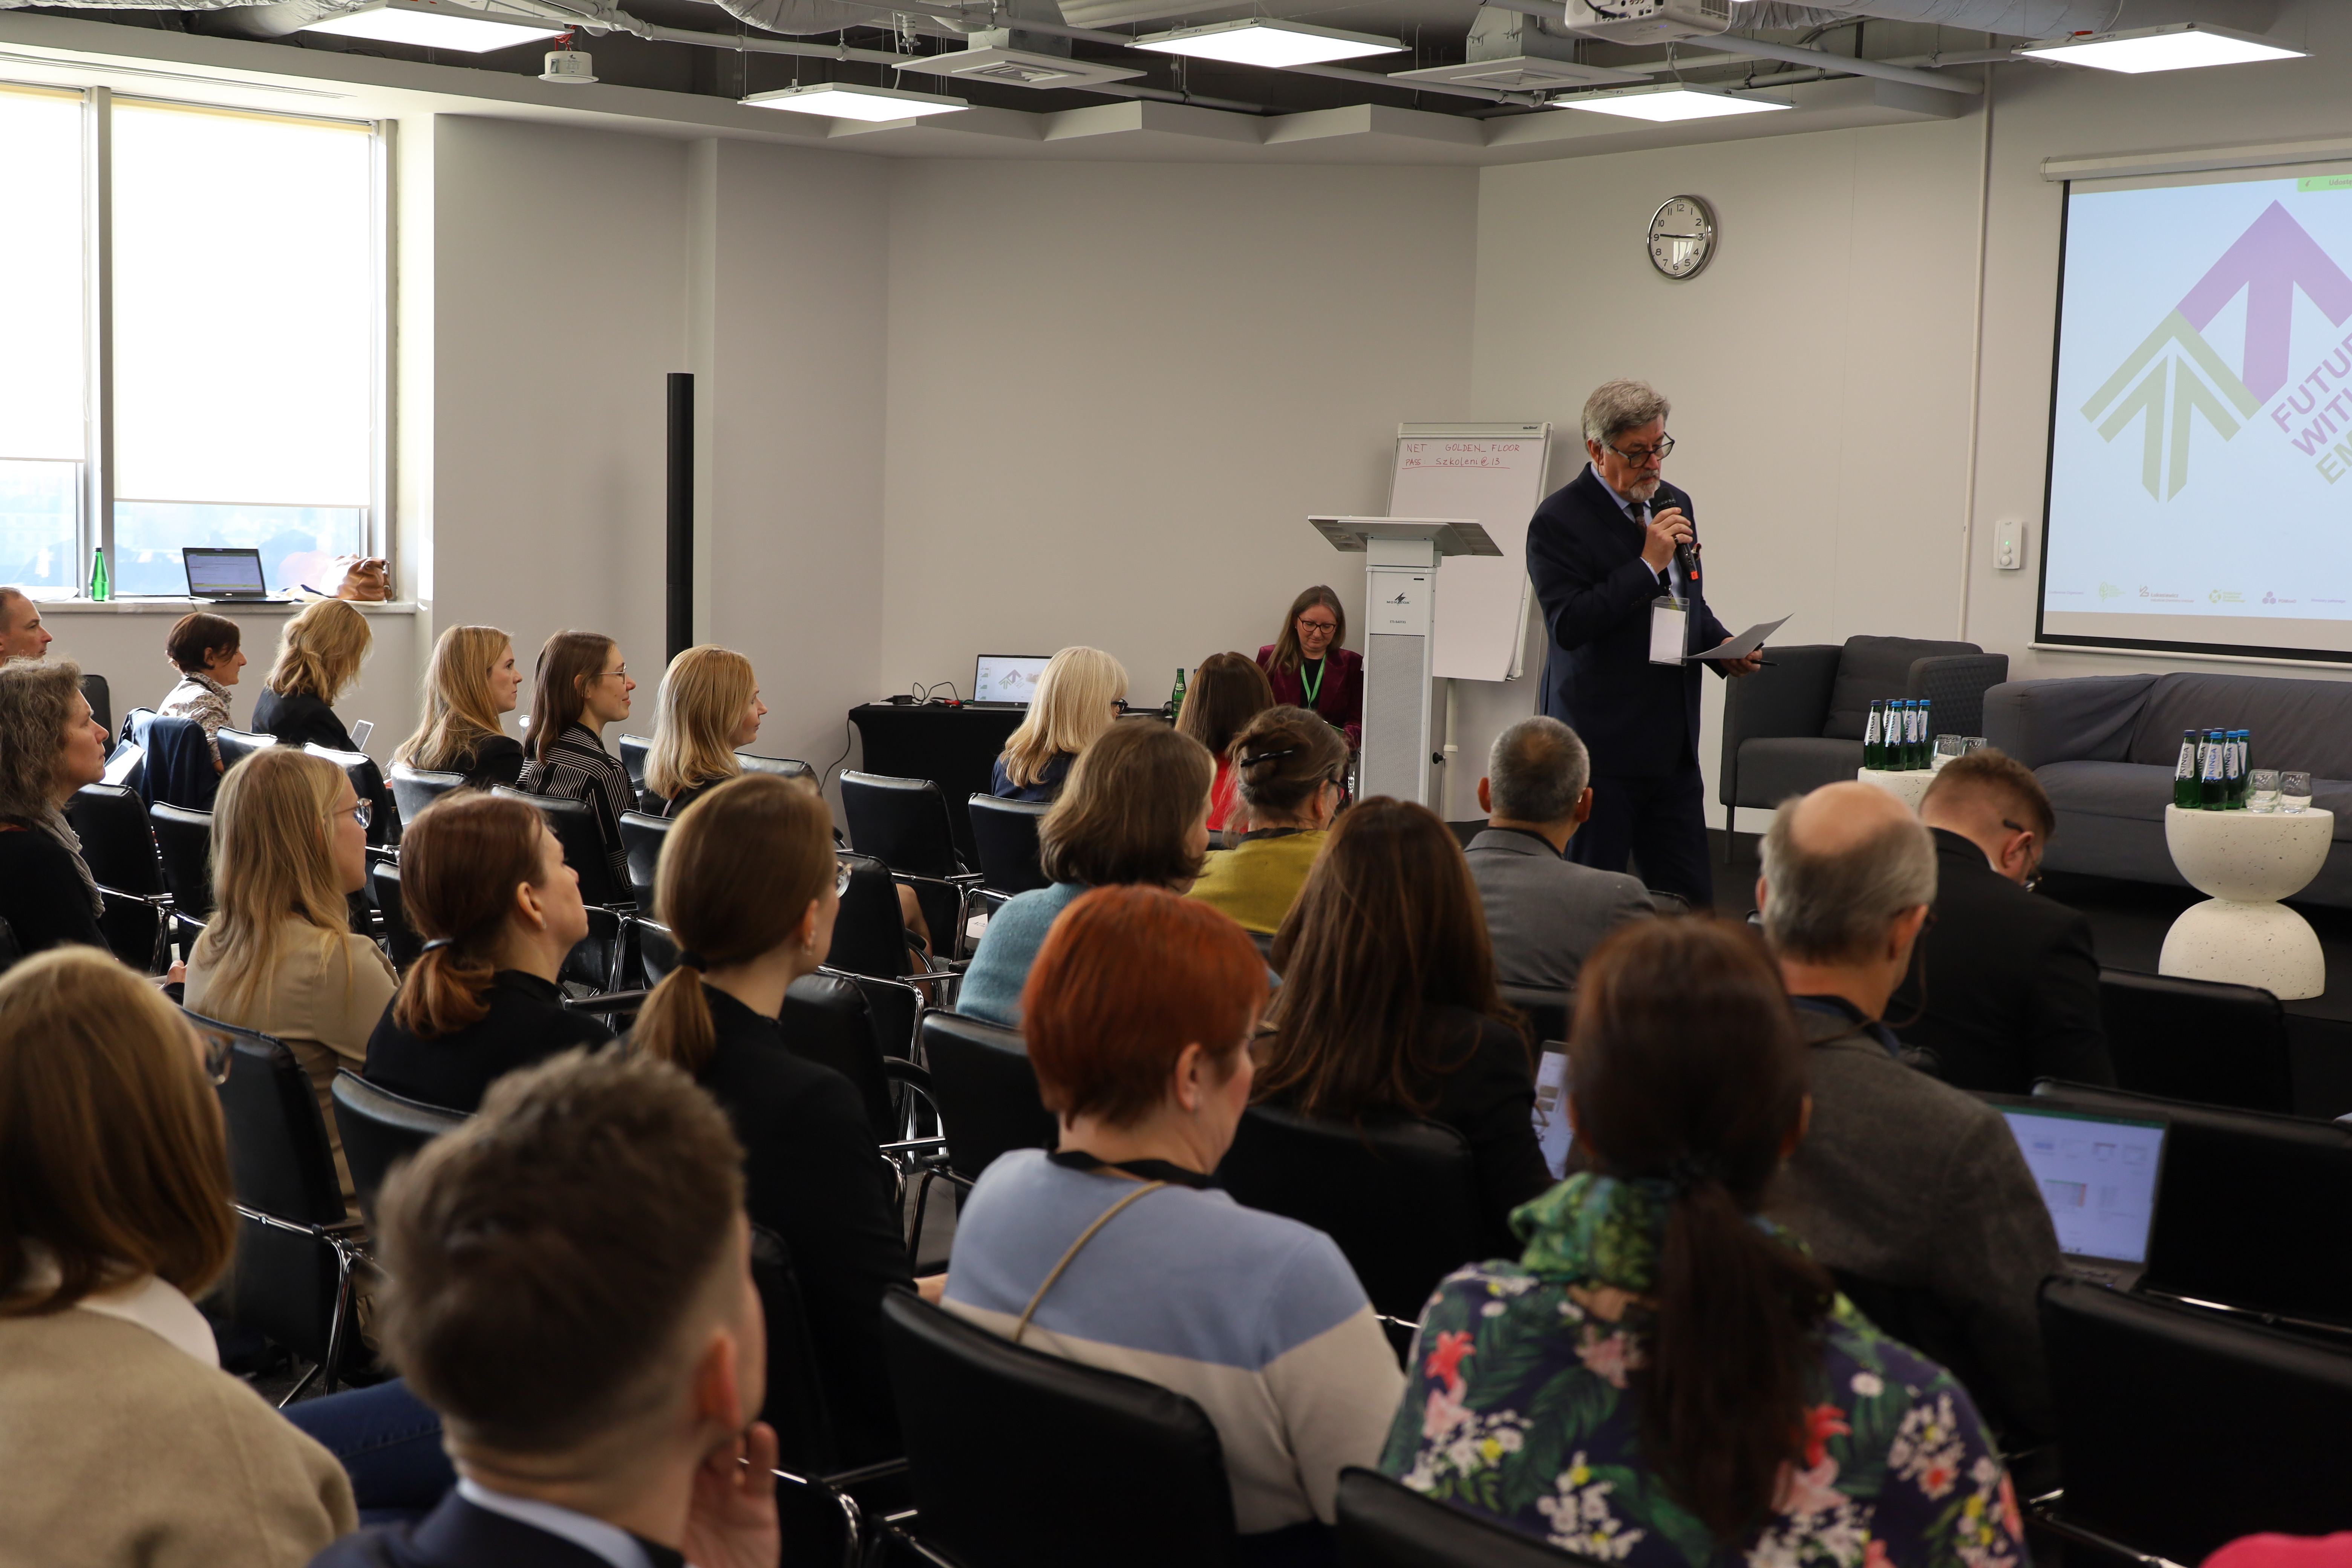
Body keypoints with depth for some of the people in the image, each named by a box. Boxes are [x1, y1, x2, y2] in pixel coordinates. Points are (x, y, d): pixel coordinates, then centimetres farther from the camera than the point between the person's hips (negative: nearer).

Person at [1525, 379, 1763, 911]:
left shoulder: (1674, 503, 14)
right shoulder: (1558, 521, -9)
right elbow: (1568, 626, -19)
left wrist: (1724, 647, 5)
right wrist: (1648, 565, -19)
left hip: (1673, 746, 7)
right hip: (1600, 744, -6)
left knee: (1692, 902, 5)